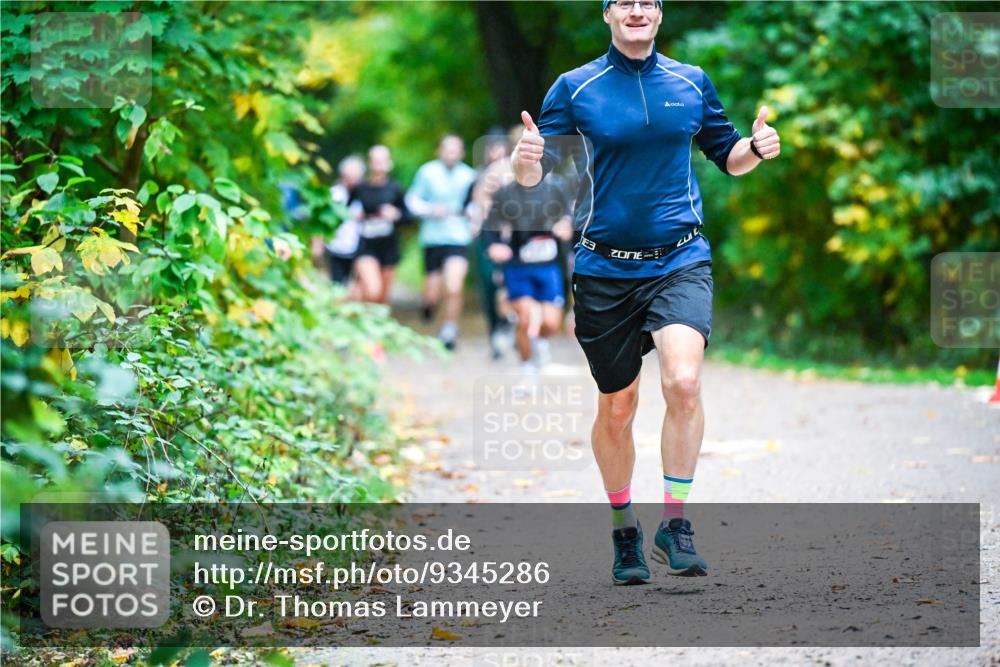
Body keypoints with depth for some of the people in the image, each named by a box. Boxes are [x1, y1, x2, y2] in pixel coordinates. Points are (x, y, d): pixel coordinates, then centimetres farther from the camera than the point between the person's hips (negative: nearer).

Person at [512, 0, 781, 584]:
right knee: (616, 408, 8)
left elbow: (727, 156, 18)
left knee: (683, 382, -23)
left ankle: (675, 523, -11)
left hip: (681, 260, 0)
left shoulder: (692, 82, 7)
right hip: (605, 268, 0)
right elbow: (537, 171, 0)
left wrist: (756, 148, -4)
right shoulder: (574, 88, 1)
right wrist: (527, 161, -23)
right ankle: (624, 530, 28)